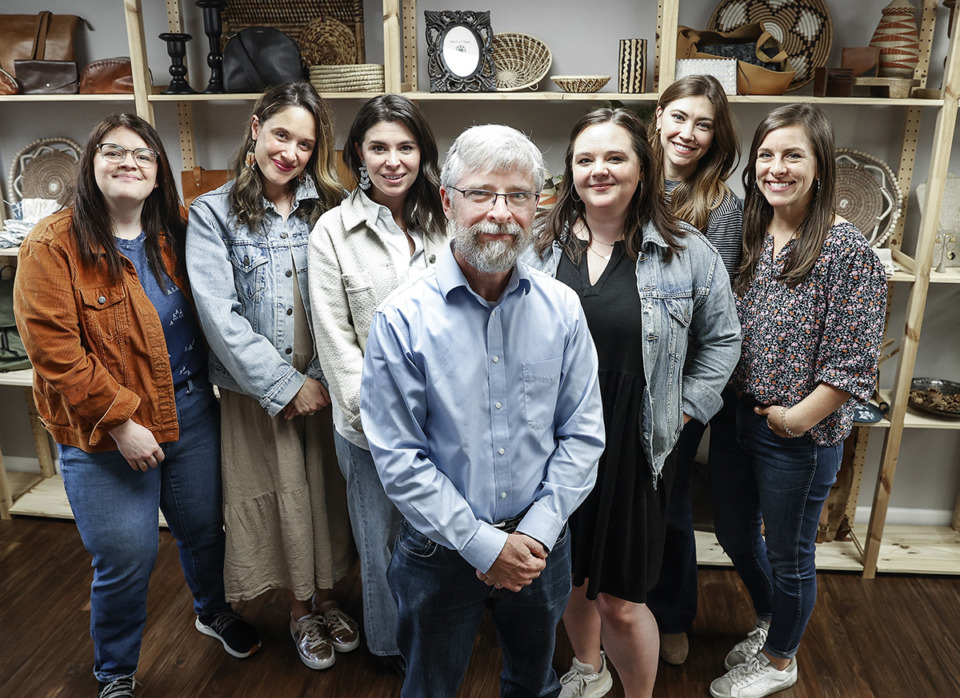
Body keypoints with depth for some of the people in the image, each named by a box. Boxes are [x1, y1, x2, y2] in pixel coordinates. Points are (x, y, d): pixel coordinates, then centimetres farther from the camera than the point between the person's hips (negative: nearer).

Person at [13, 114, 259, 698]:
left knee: (204, 526, 20)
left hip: (193, 412, 5)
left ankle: (214, 611, 50)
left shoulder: (176, 233, 2)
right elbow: (53, 349, -16)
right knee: (127, 558, 5)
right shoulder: (53, 246, -11)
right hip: (104, 432, -4)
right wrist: (121, 420, -18)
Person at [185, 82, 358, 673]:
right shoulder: (213, 214, -4)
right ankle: (301, 610, 35)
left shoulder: (329, 209, 2)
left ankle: (327, 597, 37)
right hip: (258, 392, -2)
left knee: (328, 493, 12)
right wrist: (285, 385, -14)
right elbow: (220, 314, -11)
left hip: (324, 384, 2)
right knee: (284, 497, 11)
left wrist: (324, 375, -12)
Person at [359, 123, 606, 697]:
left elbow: (582, 435, -3)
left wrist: (536, 533, -11)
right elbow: (399, 457, -15)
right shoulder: (403, 319, -16)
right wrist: (484, 545, -16)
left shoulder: (562, 309, -7)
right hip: (443, 551, -2)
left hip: (542, 545, 3)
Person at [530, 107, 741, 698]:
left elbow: (722, 338, 6)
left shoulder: (686, 252, -5)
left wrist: (684, 408, 0)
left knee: (621, 601, 5)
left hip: (635, 452, -3)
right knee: (570, 577, 21)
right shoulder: (542, 246, 0)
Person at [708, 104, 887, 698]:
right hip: (738, 419, 7)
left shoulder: (848, 252, -17)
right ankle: (768, 625, 51)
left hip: (800, 435, -6)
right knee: (735, 535, 23)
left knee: (788, 554, 14)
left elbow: (852, 363, -17)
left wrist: (796, 418, -17)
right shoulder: (750, 235, 2)